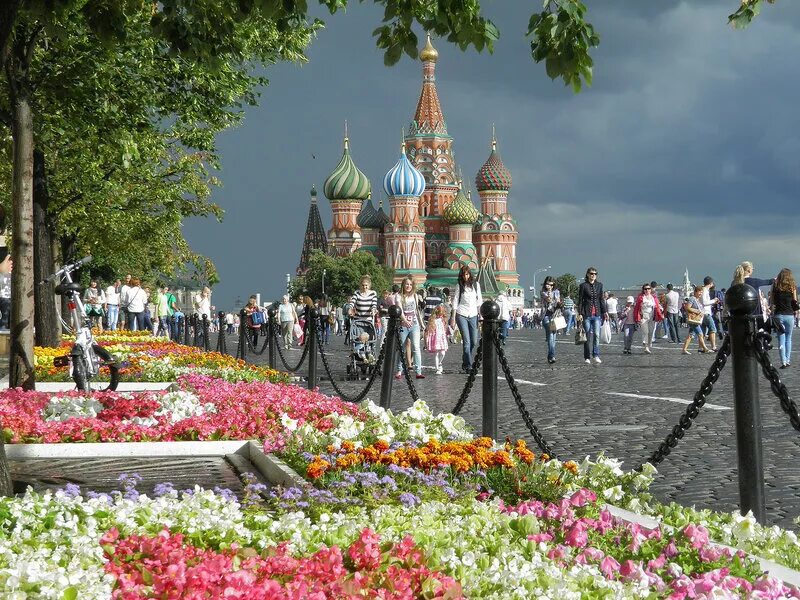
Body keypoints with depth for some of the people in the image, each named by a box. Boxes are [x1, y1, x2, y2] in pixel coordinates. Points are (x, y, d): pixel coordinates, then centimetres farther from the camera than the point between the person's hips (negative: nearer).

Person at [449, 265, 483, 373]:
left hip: (473, 315, 3)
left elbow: (479, 301, 12)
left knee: (474, 342, 3)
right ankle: (468, 366, -9)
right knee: (467, 342, -11)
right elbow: (455, 302, 1)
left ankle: (465, 363, 21)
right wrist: (453, 318, -3)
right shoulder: (460, 286, 1)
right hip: (461, 315, -3)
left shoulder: (476, 284, 7)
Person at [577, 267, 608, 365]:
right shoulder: (583, 286, 0)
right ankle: (587, 357, 6)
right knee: (588, 336, -1)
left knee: (597, 334, -9)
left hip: (597, 313, 2)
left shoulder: (599, 285, 10)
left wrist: (605, 311, 9)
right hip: (587, 314, -2)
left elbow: (601, 299, 15)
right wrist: (579, 313, -7)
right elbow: (580, 300, 0)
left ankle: (596, 356, -8)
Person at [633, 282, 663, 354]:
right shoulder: (640, 298, 1)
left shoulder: (654, 298, 10)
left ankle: (648, 347, 16)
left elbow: (657, 308, 9)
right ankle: (646, 348, -15)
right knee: (645, 332, -12)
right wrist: (637, 318, -4)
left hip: (652, 318, 4)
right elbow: (636, 308, 2)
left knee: (650, 333, 6)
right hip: (643, 318, -4)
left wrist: (660, 316, -3)